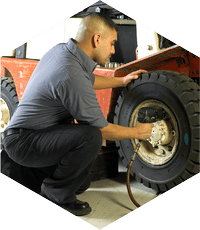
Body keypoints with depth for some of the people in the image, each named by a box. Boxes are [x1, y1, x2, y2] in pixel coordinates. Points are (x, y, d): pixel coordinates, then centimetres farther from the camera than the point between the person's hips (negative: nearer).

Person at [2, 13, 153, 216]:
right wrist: (137, 132, -4)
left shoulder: (61, 50, 0)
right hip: (23, 142, -10)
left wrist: (121, 81, 25)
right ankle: (55, 192, -10)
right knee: (90, 137, -29)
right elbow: (102, 130, -20)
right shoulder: (72, 75, -29)